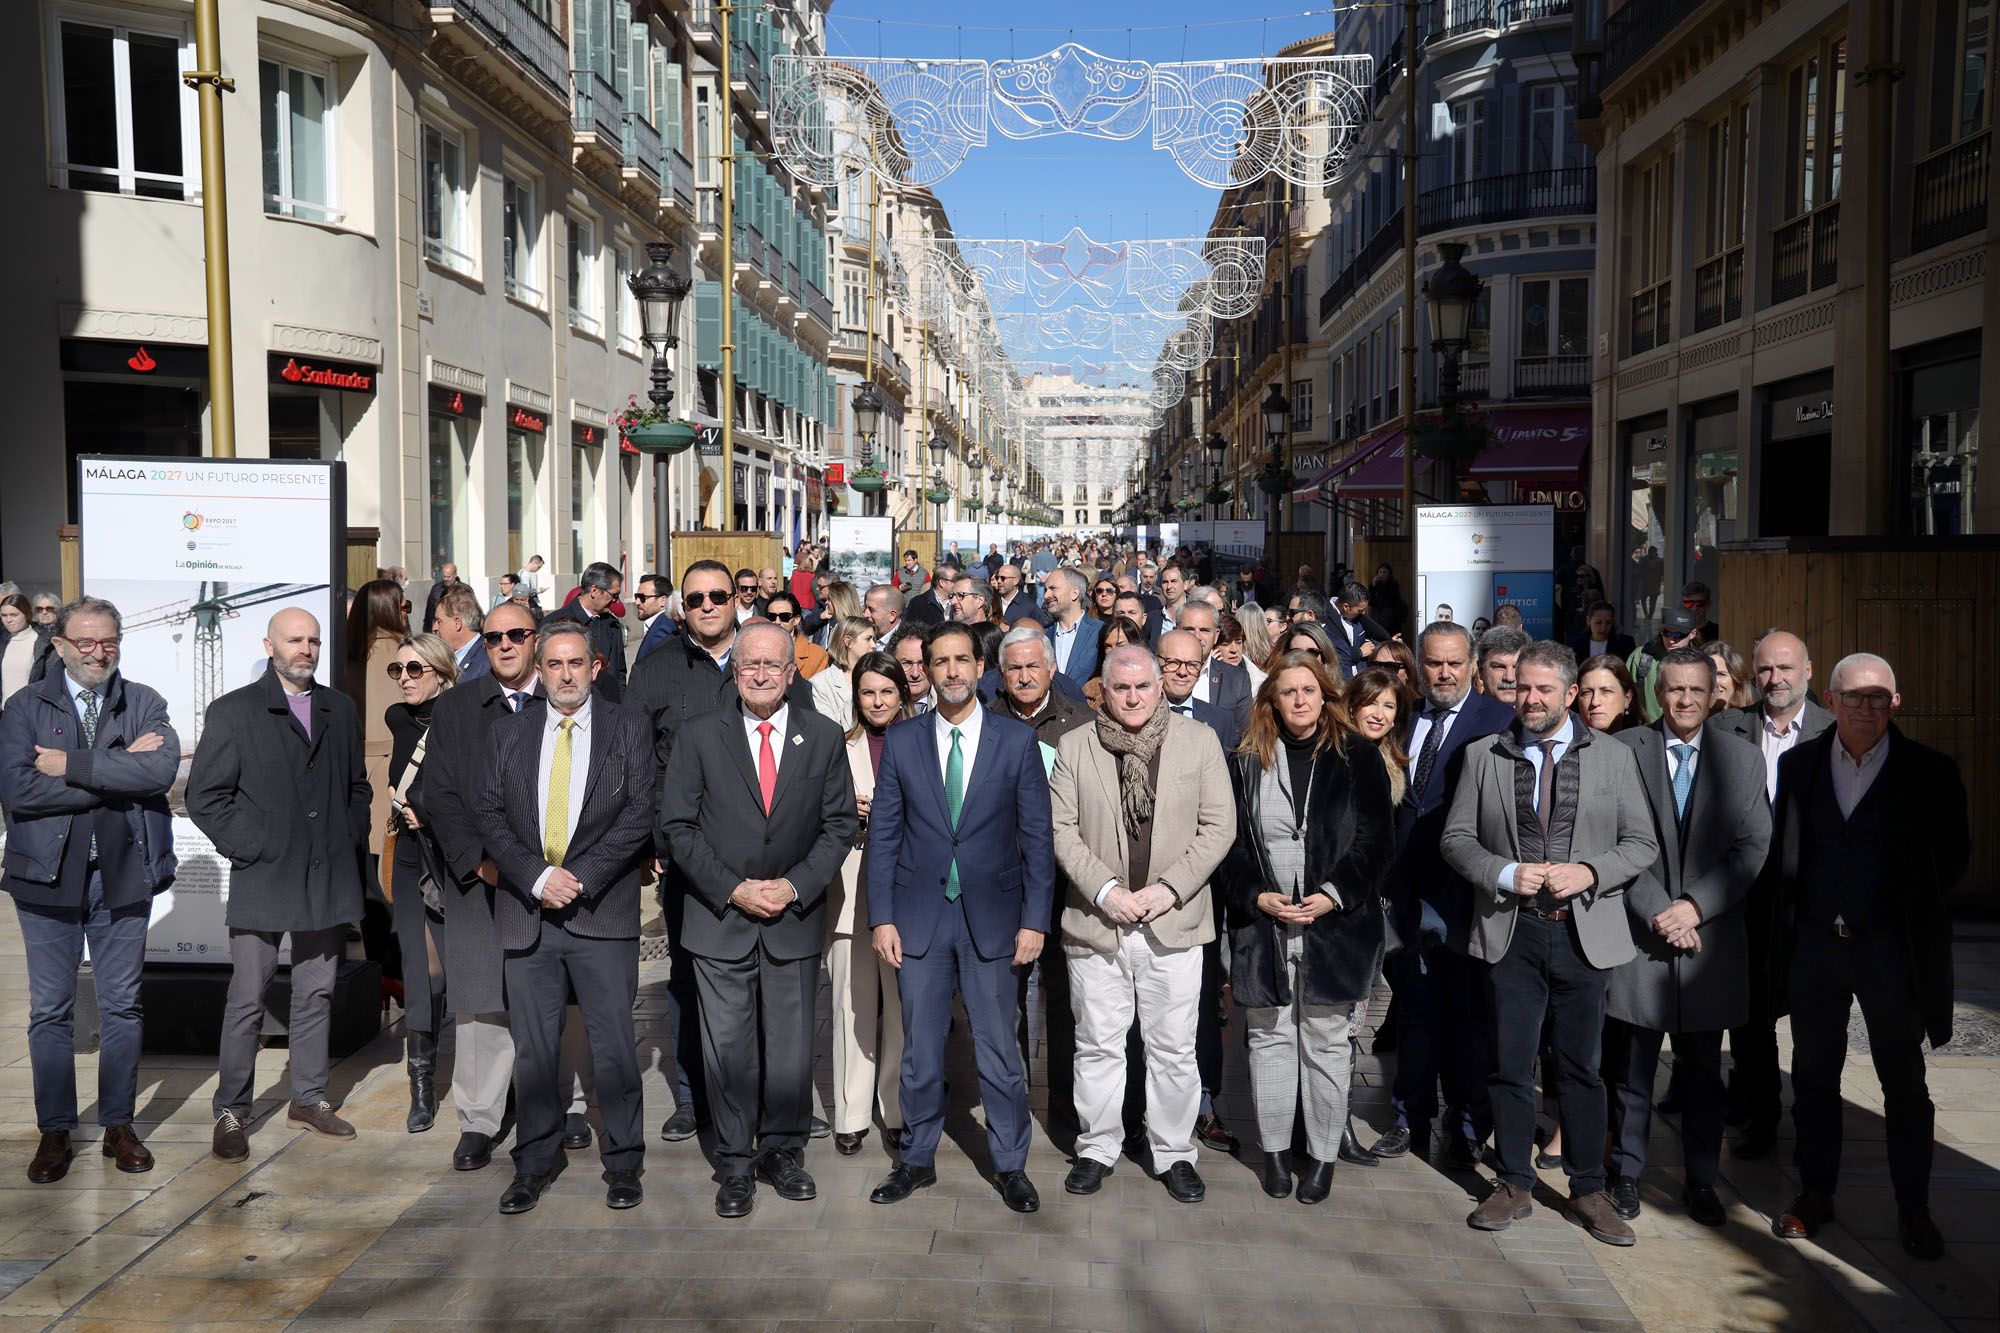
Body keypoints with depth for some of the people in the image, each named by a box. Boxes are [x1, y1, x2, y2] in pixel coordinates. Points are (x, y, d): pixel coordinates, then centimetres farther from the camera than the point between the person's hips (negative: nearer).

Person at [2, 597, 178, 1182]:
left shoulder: (145, 703, 3)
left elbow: (162, 768, -16)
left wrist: (71, 766, -17)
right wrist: (118, 772, -16)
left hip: (124, 876, 1)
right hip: (48, 876, 0)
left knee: (123, 1006, 10)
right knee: (50, 1011, 8)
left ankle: (118, 1124, 23)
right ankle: (55, 1131, 21)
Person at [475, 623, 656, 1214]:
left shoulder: (629, 727, 4)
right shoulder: (508, 733, 12)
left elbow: (640, 815, -4)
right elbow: (489, 814, 4)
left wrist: (581, 876, -12)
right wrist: (537, 877, -10)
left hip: (603, 913, -2)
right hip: (526, 910, 2)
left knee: (614, 1044, 2)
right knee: (533, 1048, 9)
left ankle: (622, 1164, 15)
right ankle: (533, 1165, 22)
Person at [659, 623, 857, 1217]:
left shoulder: (825, 737, 3)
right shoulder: (701, 737, 0)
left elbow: (840, 824, 3)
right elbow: (678, 826, -2)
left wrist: (795, 886, -9)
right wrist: (733, 889, -10)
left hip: (795, 918, 1)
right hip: (720, 919, -1)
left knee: (791, 1047, 7)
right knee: (728, 1049, 3)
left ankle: (783, 1151, 26)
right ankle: (736, 1165, 18)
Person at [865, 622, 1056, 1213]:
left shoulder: (1017, 741, -1)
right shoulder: (901, 742, 2)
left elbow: (1036, 836, -1)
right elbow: (883, 835, 4)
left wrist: (1034, 919, -5)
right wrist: (882, 917, -2)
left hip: (991, 919, -1)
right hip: (919, 919, 1)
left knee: (998, 1049, 5)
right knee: (920, 1049, 11)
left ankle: (1010, 1164, 20)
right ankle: (918, 1159, 26)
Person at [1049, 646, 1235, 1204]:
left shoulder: (1199, 740, 2)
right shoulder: (1074, 746, 3)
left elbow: (1218, 827, -1)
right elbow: (1062, 829, 0)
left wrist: (1169, 889, -10)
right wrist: (1105, 890, -11)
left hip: (1173, 922, 0)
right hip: (1096, 921, 1)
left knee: (1174, 1049, 7)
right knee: (1098, 1046, 10)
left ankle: (1174, 1153, 23)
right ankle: (1097, 1148, 26)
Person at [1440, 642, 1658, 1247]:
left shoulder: (1613, 757, 4)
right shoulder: (1484, 756, 4)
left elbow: (1642, 844, 4)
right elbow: (1455, 838, 4)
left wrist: (1589, 872, -14)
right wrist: (1506, 874, -13)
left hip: (1585, 931, 0)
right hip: (1511, 931, 0)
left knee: (1583, 1067, 9)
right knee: (1512, 1064, 7)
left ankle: (1588, 1191, 22)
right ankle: (1514, 1186, 21)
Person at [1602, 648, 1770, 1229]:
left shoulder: (1741, 758, 6)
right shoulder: (1625, 750, -1)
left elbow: (1753, 847, -1)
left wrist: (1694, 906, -12)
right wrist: (1657, 912, -13)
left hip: (1711, 939, 2)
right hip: (1639, 934, -2)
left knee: (1703, 1071, 12)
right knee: (1630, 1068, 7)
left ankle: (1700, 1180, 25)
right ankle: (1626, 1173, 21)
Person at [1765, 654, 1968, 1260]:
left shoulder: (1930, 771, -4)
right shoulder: (1798, 764, 3)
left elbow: (1953, 855, 3)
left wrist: (1915, 914, 1)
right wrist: (1790, 909, 2)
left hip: (1891, 948, -2)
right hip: (1814, 943, 2)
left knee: (1904, 1082, 9)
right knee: (1814, 1075, 12)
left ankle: (1914, 1210, 22)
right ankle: (1815, 1193, 25)